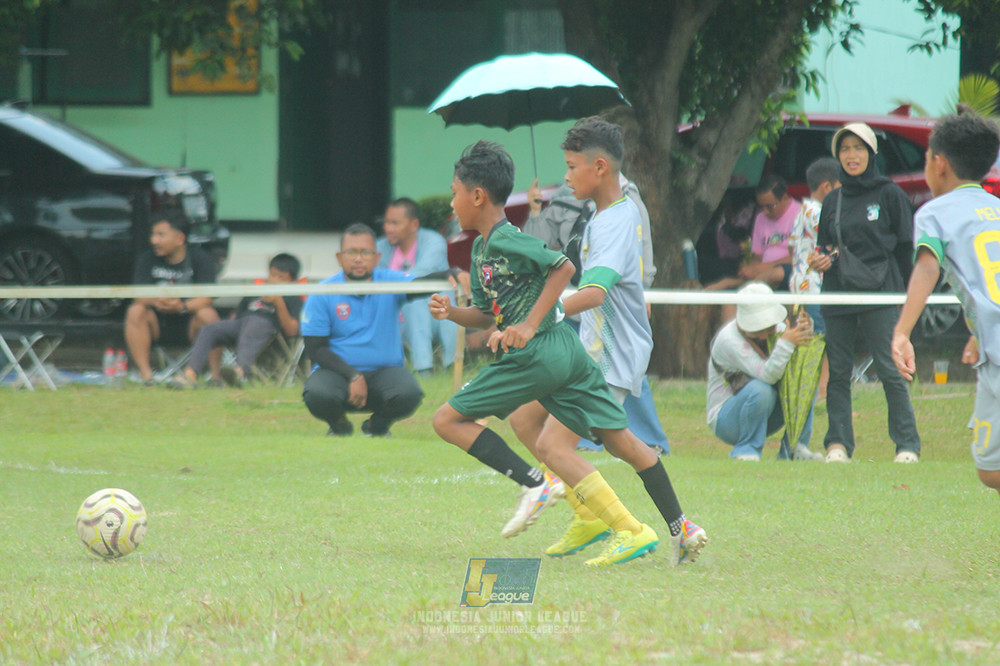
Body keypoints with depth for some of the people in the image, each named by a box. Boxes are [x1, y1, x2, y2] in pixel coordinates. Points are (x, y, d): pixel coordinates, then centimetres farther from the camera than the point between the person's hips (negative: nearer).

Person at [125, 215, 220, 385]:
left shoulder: (200, 260, -7)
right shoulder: (147, 259, 0)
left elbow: (206, 298, -20)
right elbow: (140, 296, -13)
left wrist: (183, 306, -41)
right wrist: (156, 301, -37)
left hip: (189, 322, -2)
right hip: (159, 323, 2)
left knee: (207, 314, -32)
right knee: (135, 312, -26)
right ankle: (145, 374, -29)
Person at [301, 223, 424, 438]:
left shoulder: (390, 282, 1)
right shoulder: (323, 294, -2)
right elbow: (315, 348, -4)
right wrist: (353, 376, -17)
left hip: (384, 370, 1)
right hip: (338, 370, -1)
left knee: (408, 394, -32)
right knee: (317, 395, -35)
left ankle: (378, 426, 7)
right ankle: (339, 425, 6)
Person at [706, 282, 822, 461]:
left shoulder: (774, 330, -3)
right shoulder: (728, 340, -24)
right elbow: (767, 375, -33)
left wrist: (805, 331, -26)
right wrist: (786, 343, -42)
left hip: (763, 416, 7)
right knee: (760, 389, -36)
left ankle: (795, 448, -8)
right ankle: (747, 451, -19)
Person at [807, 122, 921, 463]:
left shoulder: (889, 194, 2)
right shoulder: (832, 201, 14)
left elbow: (905, 247, 3)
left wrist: (890, 285, -3)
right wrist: (820, 261, -2)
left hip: (879, 296, -4)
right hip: (837, 295, 4)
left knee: (889, 370, -7)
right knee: (838, 372, 2)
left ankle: (907, 445, -3)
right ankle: (838, 443, 6)